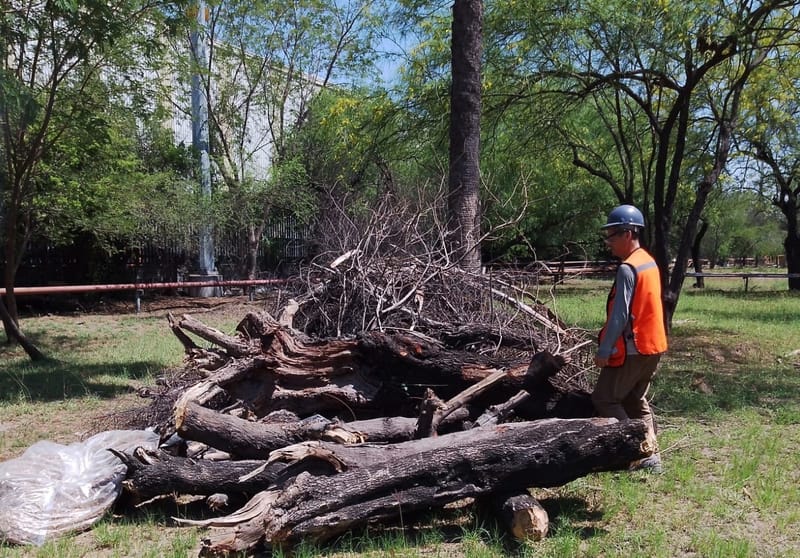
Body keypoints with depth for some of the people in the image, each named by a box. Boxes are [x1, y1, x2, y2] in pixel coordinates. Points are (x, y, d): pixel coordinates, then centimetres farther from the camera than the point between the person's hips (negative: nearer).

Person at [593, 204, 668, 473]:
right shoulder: (649, 262, 11)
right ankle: (650, 453, 17)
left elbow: (619, 315, -22)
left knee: (604, 400, 2)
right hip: (652, 345, 9)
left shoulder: (628, 268, -19)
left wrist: (603, 351, -16)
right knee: (636, 401, 18)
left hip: (632, 349, -9)